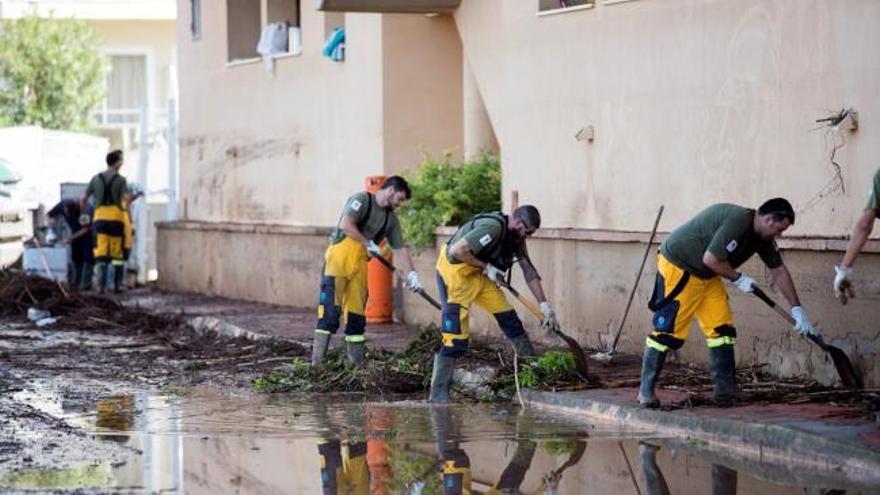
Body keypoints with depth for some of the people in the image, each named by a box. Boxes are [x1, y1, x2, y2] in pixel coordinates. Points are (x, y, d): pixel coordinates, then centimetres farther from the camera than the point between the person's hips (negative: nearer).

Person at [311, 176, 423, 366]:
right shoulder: (362, 200, -4)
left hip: (360, 264, 7)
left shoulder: (391, 218, 16)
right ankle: (317, 361, -15)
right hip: (339, 257, -7)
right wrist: (369, 244, -11)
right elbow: (346, 225, -16)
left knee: (357, 311, 6)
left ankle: (356, 361, 12)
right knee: (331, 307, -13)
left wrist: (411, 274, 6)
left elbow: (401, 248, 16)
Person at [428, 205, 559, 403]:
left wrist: (545, 305, 6)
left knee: (508, 317, 6)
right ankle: (438, 392, -11)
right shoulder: (493, 228, -26)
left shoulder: (516, 237, 4)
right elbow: (457, 251, -29)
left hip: (478, 274, 9)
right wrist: (486, 267, -18)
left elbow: (529, 271, 9)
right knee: (456, 335, -13)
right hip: (454, 270, -9)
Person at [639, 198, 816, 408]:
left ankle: (725, 389, 5)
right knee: (667, 330, -11)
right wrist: (738, 278, -15)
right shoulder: (737, 222, -29)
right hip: (677, 267, -10)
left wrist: (797, 309, 8)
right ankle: (646, 391, -6)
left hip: (707, 276, 10)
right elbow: (710, 258, -29)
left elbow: (779, 272, 10)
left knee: (722, 329, 2)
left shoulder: (763, 236, 2)